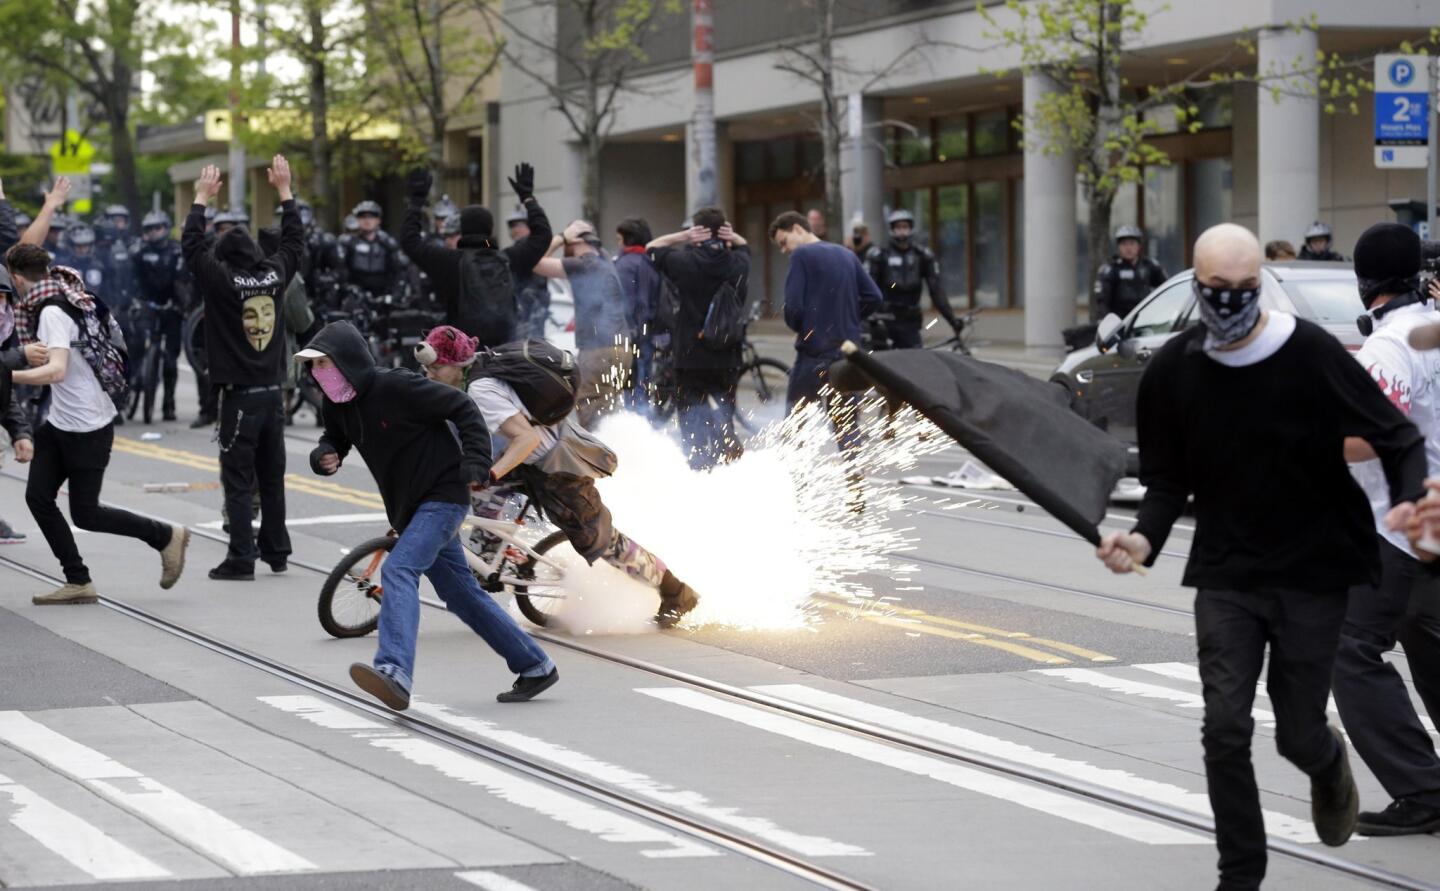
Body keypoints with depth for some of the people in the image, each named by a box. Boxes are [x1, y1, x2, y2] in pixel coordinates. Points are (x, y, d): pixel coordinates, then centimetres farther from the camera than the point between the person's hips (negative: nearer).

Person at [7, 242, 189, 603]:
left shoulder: (53, 312, -21)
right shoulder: (63, 300, 7)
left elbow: (57, 371, -33)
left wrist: (7, 375, -34)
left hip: (87, 427, -10)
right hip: (60, 422, 10)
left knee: (85, 514, 0)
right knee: (38, 496, 4)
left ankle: (166, 536, 15)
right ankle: (78, 582, 7)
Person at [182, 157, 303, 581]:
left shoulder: (221, 279, -10)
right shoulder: (275, 274, 2)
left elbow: (191, 245, -3)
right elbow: (295, 241, 17)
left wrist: (202, 198, 4)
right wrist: (284, 191, 23)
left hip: (240, 396, -5)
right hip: (273, 391, 5)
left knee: (238, 481, -3)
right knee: (272, 476, 13)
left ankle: (241, 558, -6)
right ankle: (276, 550, 20)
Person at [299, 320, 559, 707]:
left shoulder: (396, 387, -20)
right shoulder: (337, 406, 2)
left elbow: (463, 408, -16)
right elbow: (334, 440, 18)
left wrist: (475, 464, -25)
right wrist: (324, 458, -7)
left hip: (442, 497, -9)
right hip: (409, 509, 9)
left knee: (398, 570, -27)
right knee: (461, 593, 14)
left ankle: (394, 672, -42)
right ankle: (535, 668, 26)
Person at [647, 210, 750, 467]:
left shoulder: (686, 263, -12)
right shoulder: (738, 264, 0)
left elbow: (654, 247, 4)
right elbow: (744, 246, 24)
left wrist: (683, 236, -7)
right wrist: (733, 238, 2)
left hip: (691, 360, -4)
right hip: (728, 360, 4)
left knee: (693, 425, 2)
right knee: (724, 423, 15)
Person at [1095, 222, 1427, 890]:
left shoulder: (1311, 353, -14)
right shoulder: (1171, 372, -4)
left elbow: (1397, 436, -9)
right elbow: (1168, 479, 5)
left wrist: (1408, 501, -28)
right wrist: (1145, 539, -15)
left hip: (1313, 574, -2)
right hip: (1225, 577, 2)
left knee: (1298, 735, 7)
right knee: (1226, 728, -10)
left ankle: (1330, 769, 46)